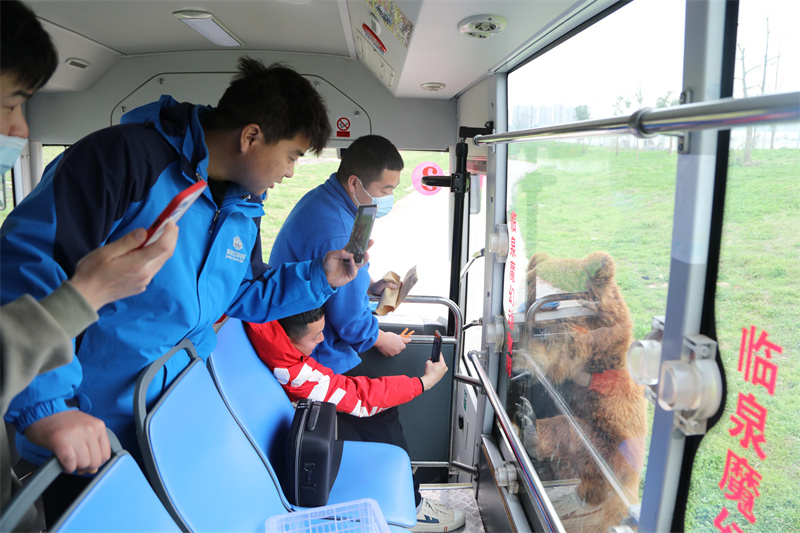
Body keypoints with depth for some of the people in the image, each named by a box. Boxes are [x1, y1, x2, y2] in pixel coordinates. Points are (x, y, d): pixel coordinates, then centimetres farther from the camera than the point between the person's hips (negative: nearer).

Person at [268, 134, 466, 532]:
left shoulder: (321, 199, 6)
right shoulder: (336, 234, -29)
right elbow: (350, 321, -22)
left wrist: (368, 286, 10)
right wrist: (381, 339, -3)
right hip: (323, 360, -10)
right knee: (382, 423, 2)